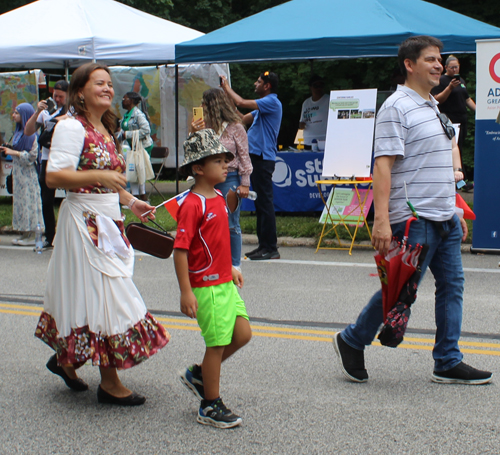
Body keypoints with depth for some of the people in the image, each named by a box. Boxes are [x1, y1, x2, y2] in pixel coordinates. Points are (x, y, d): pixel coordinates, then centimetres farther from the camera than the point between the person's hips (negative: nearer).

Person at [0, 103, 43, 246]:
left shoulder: (31, 134, -15)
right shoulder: (19, 132, 13)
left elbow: (31, 155, -18)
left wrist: (13, 152, -16)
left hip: (27, 173, -9)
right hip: (18, 172, 9)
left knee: (28, 201, -5)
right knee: (20, 200, 10)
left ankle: (32, 236, -1)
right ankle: (25, 234, 14)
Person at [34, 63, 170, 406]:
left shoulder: (105, 130, 16)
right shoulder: (72, 127, -12)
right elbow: (54, 177, -20)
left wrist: (131, 202, 12)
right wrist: (100, 177, -28)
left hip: (108, 222, 9)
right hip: (84, 220, -9)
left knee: (87, 295, 13)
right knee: (102, 294, -6)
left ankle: (65, 358, 29)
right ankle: (109, 383, 2)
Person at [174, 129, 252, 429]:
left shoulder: (219, 198, 11)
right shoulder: (192, 204, -17)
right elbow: (180, 249, -19)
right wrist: (186, 292, -21)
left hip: (225, 283, 9)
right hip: (206, 286, -9)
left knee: (243, 334, 7)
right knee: (217, 343, -2)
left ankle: (199, 375, 26)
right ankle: (210, 407, 13)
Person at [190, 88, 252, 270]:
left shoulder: (235, 127, -5)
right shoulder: (206, 126, 8)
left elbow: (244, 157, -3)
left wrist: (244, 183, -7)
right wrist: (195, 133, -5)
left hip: (229, 179, -5)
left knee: (230, 225, 0)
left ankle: (234, 264, 10)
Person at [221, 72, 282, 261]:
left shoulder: (272, 102, -12)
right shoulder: (263, 106, 20)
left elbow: (241, 103, -20)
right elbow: (243, 119, 21)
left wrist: (226, 87, -4)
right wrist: (226, 94, 17)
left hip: (263, 158, -10)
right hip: (256, 157, 10)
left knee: (265, 202, -9)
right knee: (260, 203, 11)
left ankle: (271, 248, -7)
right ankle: (263, 245, 16)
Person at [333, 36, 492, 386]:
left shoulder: (433, 106, 18)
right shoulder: (397, 107, -11)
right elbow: (383, 164, -18)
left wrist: (455, 212, 21)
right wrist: (381, 219, -25)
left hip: (445, 217, 9)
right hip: (414, 219, -9)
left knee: (452, 286, 7)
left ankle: (448, 363, 13)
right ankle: (352, 342, 15)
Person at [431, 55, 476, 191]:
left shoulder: (461, 81, 20)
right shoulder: (441, 81, -5)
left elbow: (467, 99, 27)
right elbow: (437, 99, -14)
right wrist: (450, 87, -23)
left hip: (462, 119, 8)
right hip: (449, 120, -8)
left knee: (460, 148, 9)